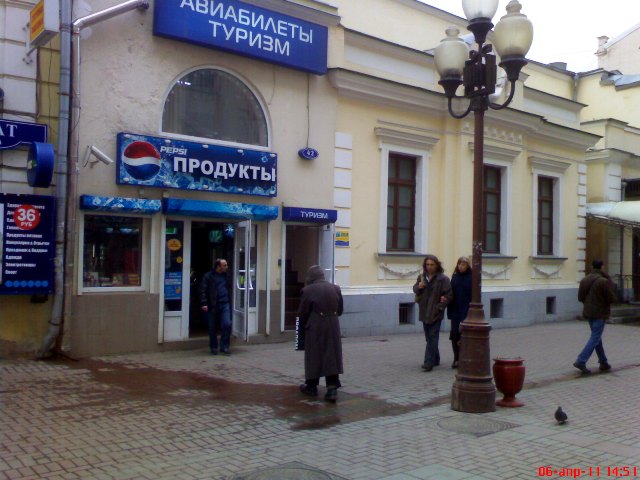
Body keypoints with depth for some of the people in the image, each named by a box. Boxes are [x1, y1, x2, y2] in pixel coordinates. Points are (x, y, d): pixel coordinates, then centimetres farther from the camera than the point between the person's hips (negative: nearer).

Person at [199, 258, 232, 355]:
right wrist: (204, 303, -17)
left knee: (227, 324, -7)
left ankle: (224, 346, 6)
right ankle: (213, 347, 20)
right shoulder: (208, 276, -4)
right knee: (212, 328, 5)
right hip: (213, 306, -3)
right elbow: (203, 291, -8)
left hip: (225, 304, 3)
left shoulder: (226, 276, 12)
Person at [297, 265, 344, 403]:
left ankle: (311, 386, 23)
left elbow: (302, 312, -5)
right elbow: (340, 310, 9)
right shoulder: (335, 288, 3)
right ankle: (332, 388, -1)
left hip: (315, 329, -3)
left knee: (313, 356, 11)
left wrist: (305, 322, 14)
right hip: (333, 328, 3)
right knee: (332, 357, 6)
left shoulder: (308, 290, -10)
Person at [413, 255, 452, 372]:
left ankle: (429, 363, -10)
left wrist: (440, 306, -17)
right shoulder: (421, 277, 8)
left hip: (435, 312, -6)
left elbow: (449, 295, -11)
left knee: (432, 338, -9)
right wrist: (418, 287, -6)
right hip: (424, 312, 6)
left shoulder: (443, 279, -9)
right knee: (429, 338, 15)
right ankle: (435, 359, 30)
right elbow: (415, 289, 17)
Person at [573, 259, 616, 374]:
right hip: (599, 313, -7)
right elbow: (612, 299, -12)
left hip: (588, 312, 7)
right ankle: (581, 361, -15)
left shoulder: (584, 280, 4)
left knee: (596, 337, 16)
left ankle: (603, 363, 23)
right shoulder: (604, 281, -16)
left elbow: (580, 297, 7)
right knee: (595, 338, -5)